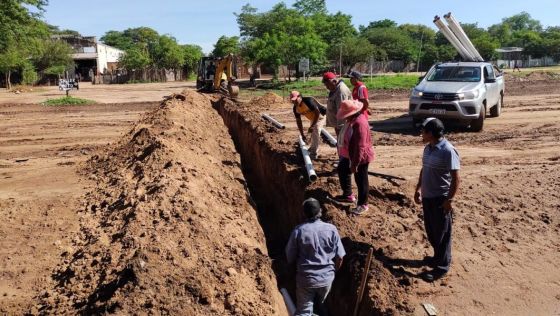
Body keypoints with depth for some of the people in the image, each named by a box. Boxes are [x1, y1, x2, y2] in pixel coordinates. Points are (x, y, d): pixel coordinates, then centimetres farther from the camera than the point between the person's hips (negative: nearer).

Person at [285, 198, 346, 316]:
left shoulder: (298, 231, -14)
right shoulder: (331, 229, -11)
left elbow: (290, 258, -5)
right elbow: (339, 257, -5)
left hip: (306, 278, -2)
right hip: (327, 277, 2)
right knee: (320, 305, 26)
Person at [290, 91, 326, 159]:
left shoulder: (308, 101, -34)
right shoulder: (296, 108, -11)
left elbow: (317, 113, -33)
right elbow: (298, 121, -2)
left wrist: (312, 126, -32)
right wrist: (302, 135, -4)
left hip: (320, 116, -8)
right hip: (313, 118, 8)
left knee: (316, 132, -18)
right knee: (313, 133, 21)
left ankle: (314, 153, -12)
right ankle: (312, 149, 43)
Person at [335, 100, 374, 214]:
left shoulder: (359, 123, -32)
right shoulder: (353, 119, 0)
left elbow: (360, 146, -31)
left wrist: (355, 164, -27)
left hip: (360, 157, -11)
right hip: (350, 154, 11)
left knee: (361, 180, 5)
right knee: (342, 170, 25)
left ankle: (363, 205, 22)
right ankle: (348, 195, 42)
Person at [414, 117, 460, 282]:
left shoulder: (448, 151, -21)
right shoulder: (428, 148, 5)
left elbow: (455, 178, -18)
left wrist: (449, 200, -18)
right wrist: (418, 189, 15)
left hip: (441, 199, -8)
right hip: (427, 196, 8)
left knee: (442, 233, 5)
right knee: (431, 230, 20)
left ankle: (442, 266, 17)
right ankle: (438, 257, 39)